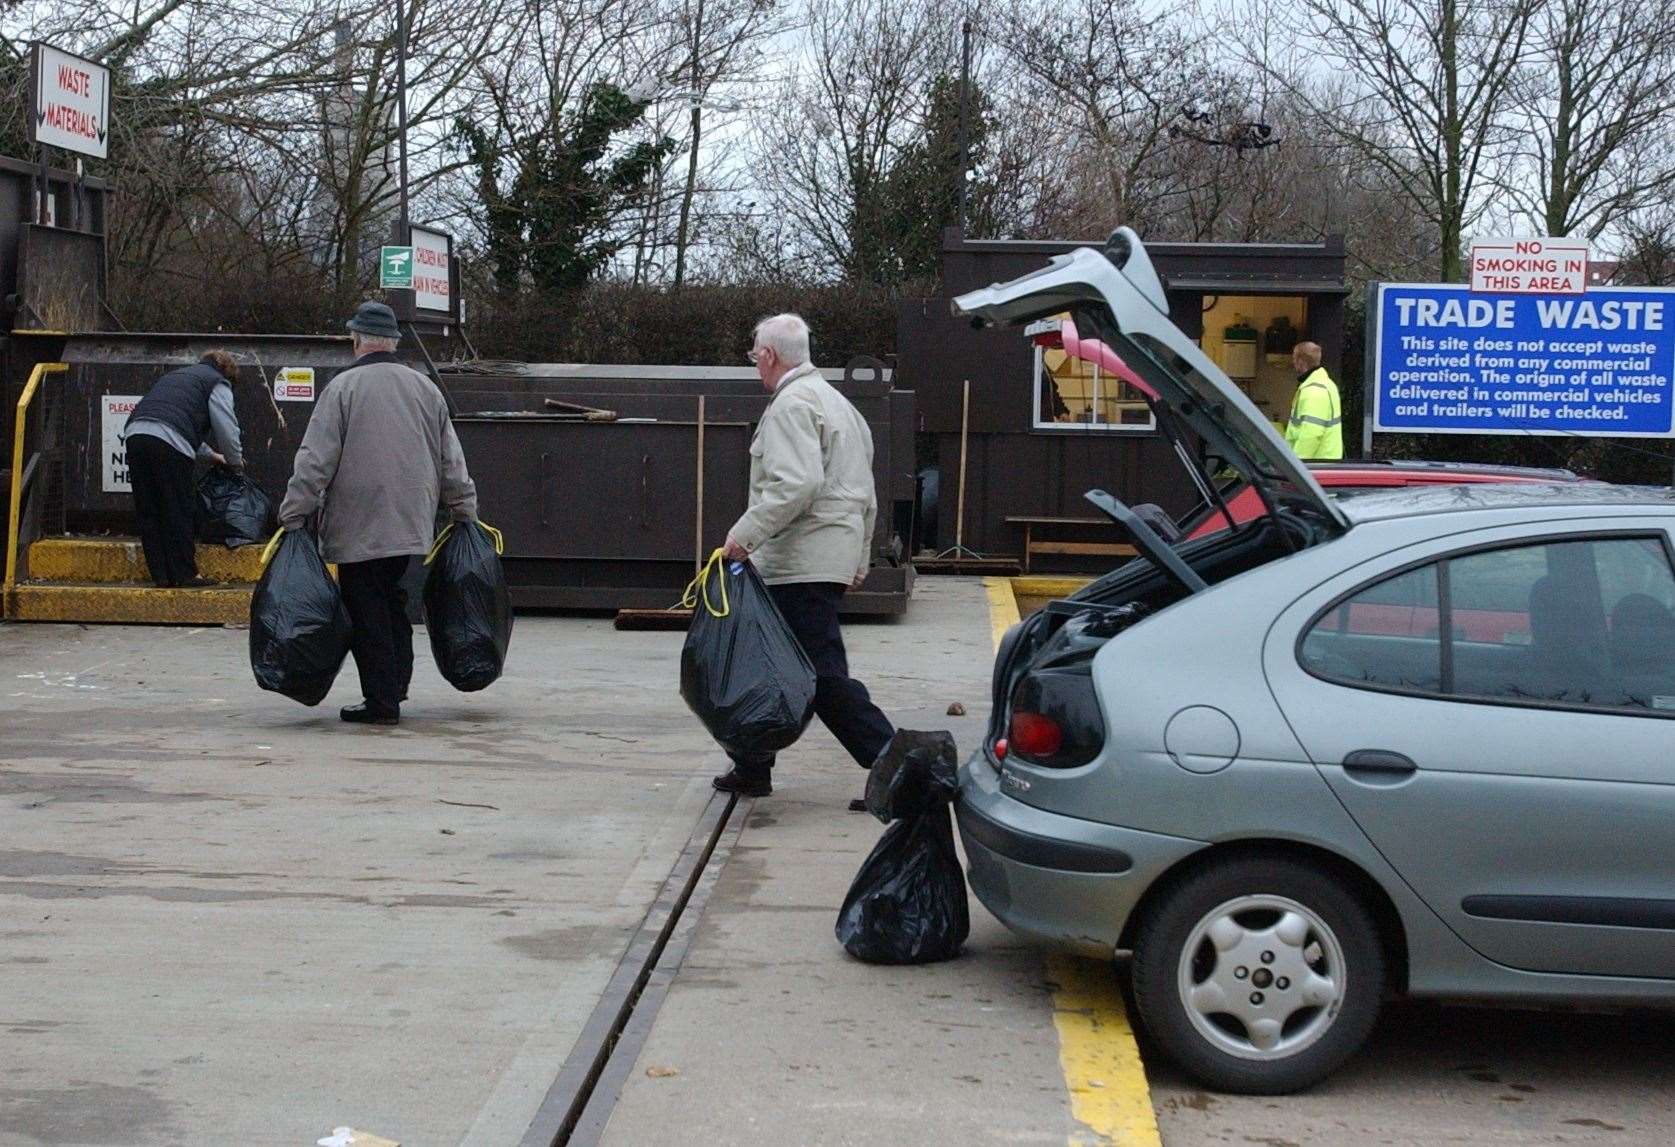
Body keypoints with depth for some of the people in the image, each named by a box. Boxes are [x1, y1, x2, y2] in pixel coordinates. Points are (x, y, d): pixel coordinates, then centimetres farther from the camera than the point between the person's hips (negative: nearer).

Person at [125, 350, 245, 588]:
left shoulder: (176, 376, 37)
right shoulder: (217, 383, 12)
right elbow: (226, 428, 6)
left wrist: (210, 454, 49)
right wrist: (235, 461, 23)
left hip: (135, 433, 7)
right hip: (169, 443, -7)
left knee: (148, 512, 10)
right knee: (179, 512, 2)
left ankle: (161, 575, 13)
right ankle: (185, 573, 6)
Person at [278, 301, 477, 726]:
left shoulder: (343, 388, -7)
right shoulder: (425, 388, 9)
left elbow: (315, 460, -10)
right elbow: (452, 460, 13)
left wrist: (293, 516, -5)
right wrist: (464, 511, 22)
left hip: (359, 527, -5)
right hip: (411, 523, 6)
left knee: (367, 611, 0)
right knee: (392, 601, 17)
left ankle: (381, 700, 0)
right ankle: (396, 685, 18)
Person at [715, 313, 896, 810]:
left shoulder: (791, 405, -11)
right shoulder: (837, 402, 22)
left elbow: (796, 484, -25)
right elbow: (867, 497, 25)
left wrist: (745, 534, -21)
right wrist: (858, 562, 28)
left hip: (802, 565, -11)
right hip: (833, 559, 11)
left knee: (823, 676, -11)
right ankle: (753, 769, 24)